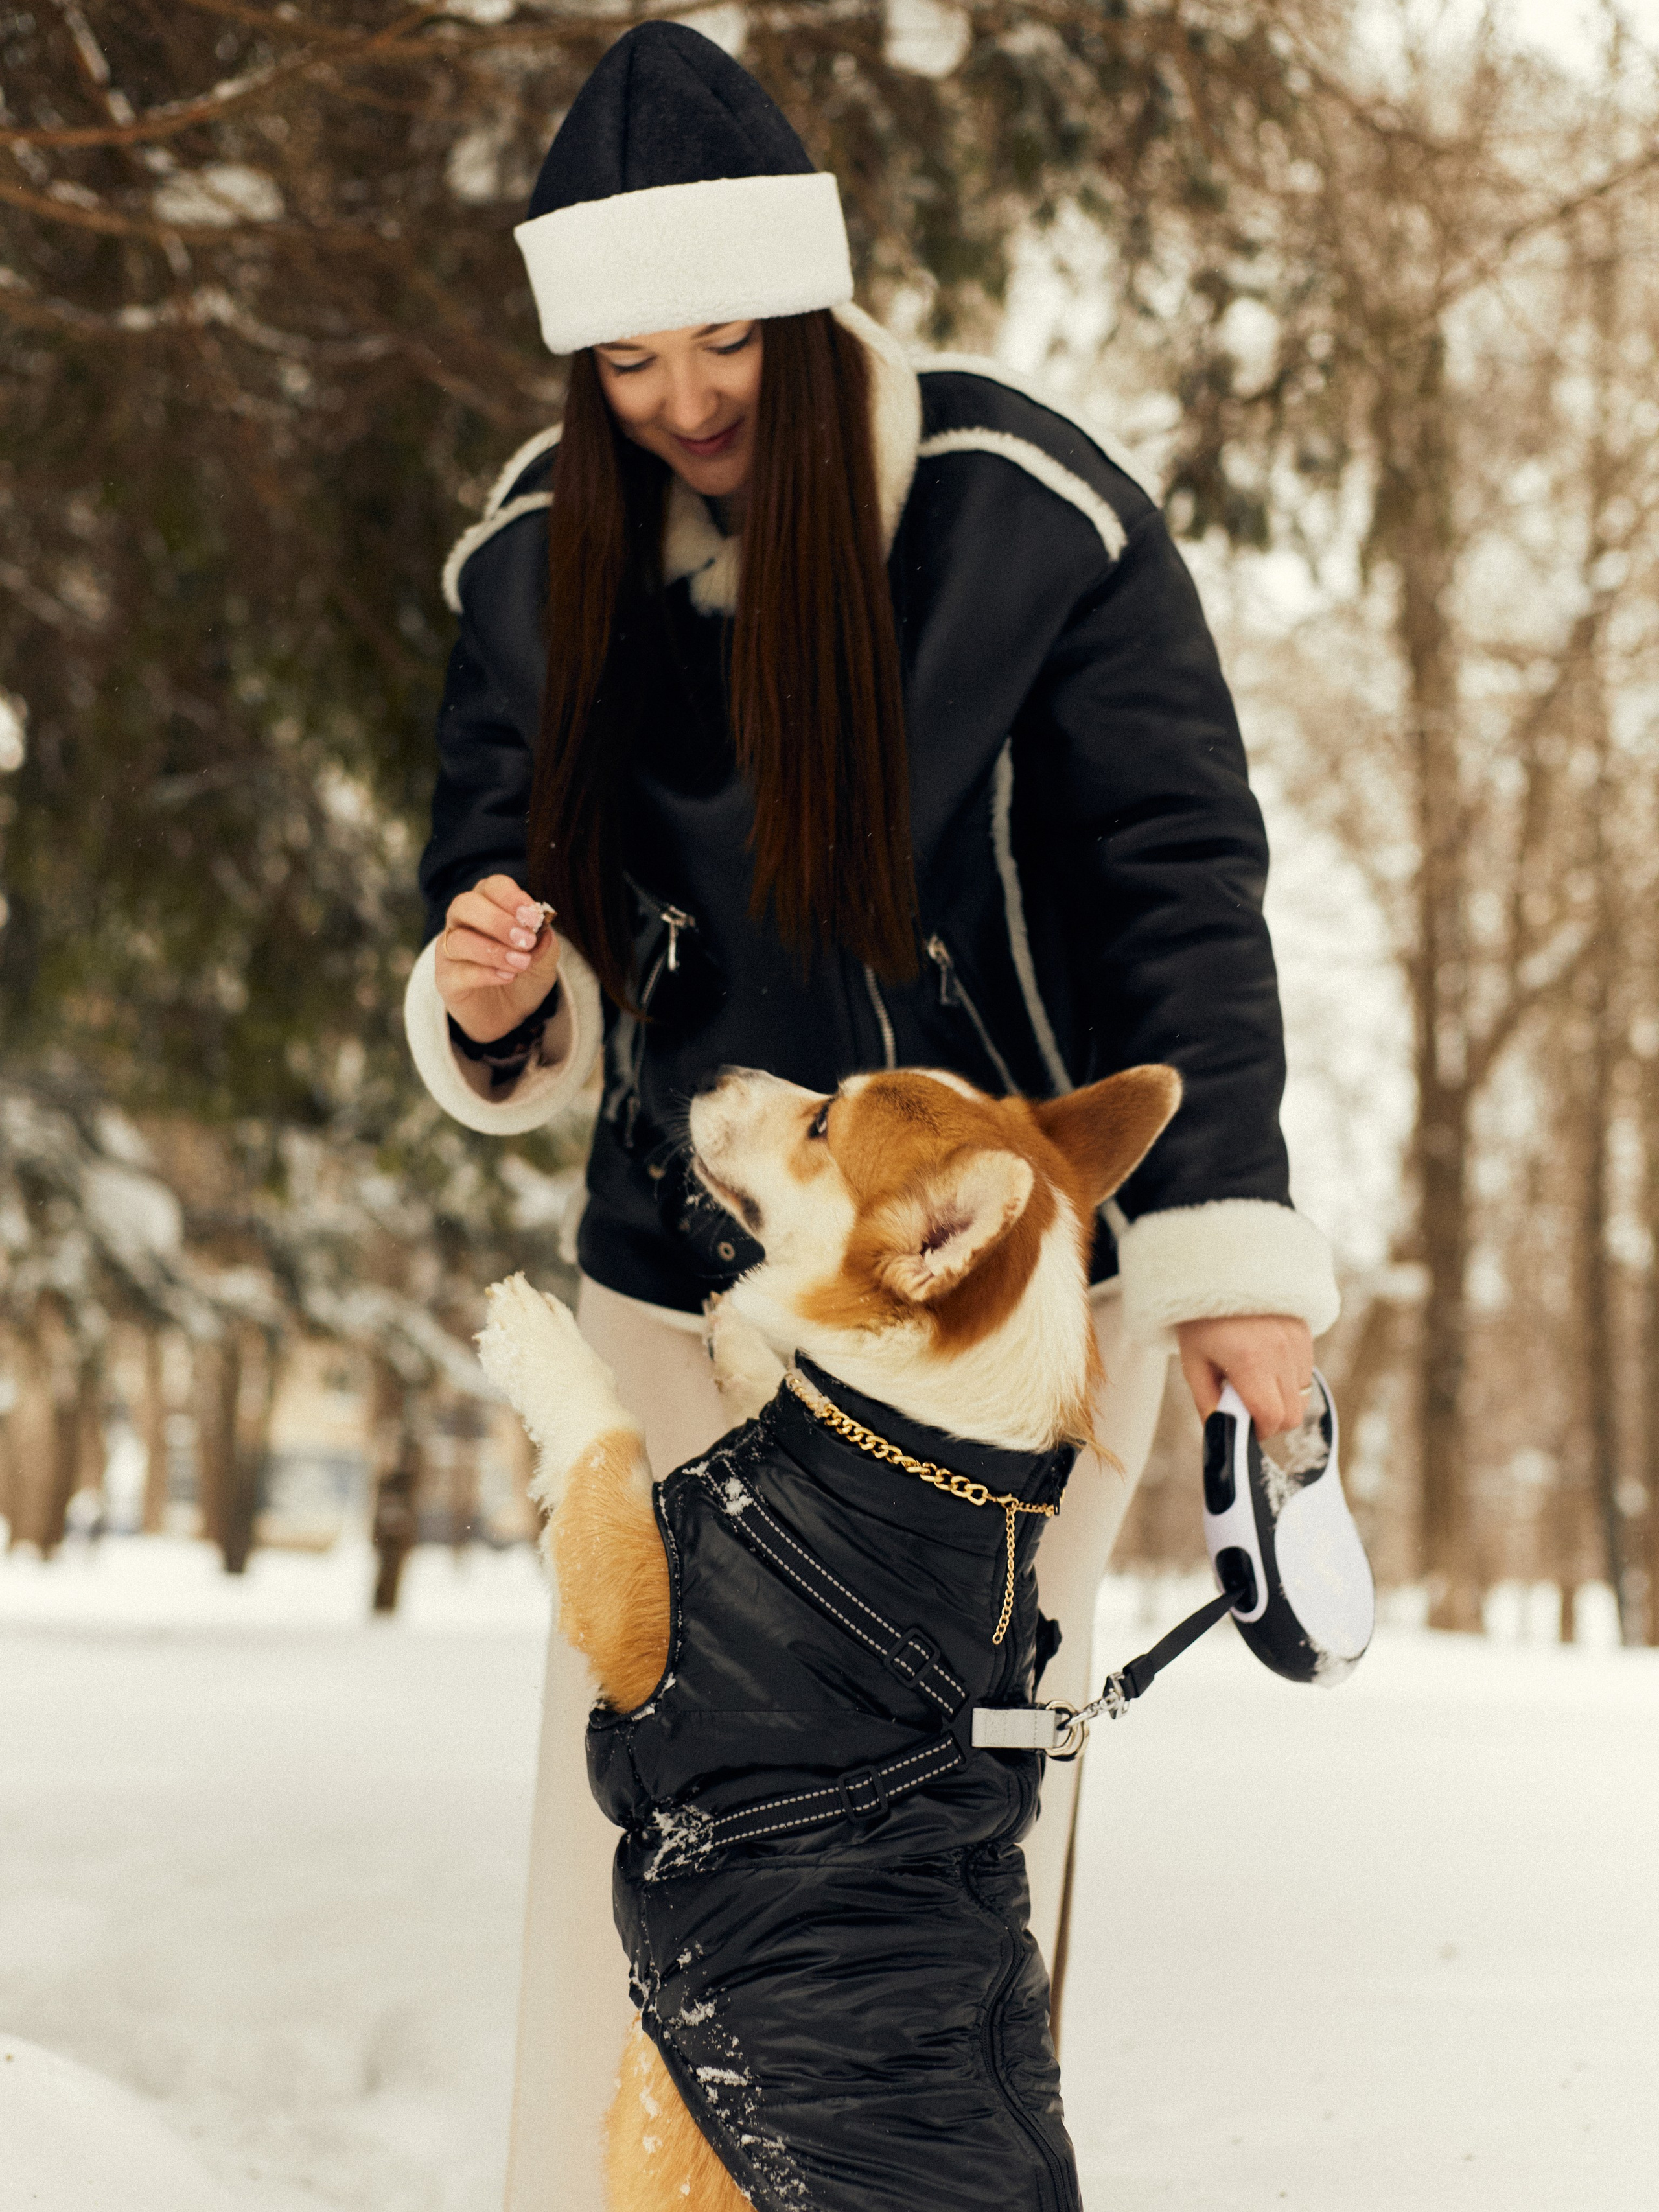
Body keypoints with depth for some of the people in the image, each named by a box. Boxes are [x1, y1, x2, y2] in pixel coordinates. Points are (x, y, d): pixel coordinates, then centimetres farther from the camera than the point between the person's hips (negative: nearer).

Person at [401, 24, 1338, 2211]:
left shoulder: (1034, 513, -11)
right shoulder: (537, 553, -1)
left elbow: (1181, 886, -8)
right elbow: (510, 878, 10)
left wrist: (1228, 1245, -16)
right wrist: (498, 1004, -14)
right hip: (684, 1279, 3)